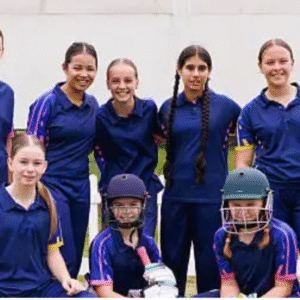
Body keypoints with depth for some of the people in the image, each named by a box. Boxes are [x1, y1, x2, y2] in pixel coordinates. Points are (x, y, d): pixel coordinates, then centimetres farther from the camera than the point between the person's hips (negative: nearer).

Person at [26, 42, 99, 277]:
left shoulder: (93, 105, 8)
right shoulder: (48, 103, -9)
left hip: (81, 186, 6)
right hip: (52, 185, -6)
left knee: (76, 259, 11)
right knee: (65, 258, -9)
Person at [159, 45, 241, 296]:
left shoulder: (225, 105, -2)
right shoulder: (168, 108, 6)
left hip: (212, 196, -2)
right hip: (175, 195, 3)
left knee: (209, 262, 5)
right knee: (172, 259, 11)